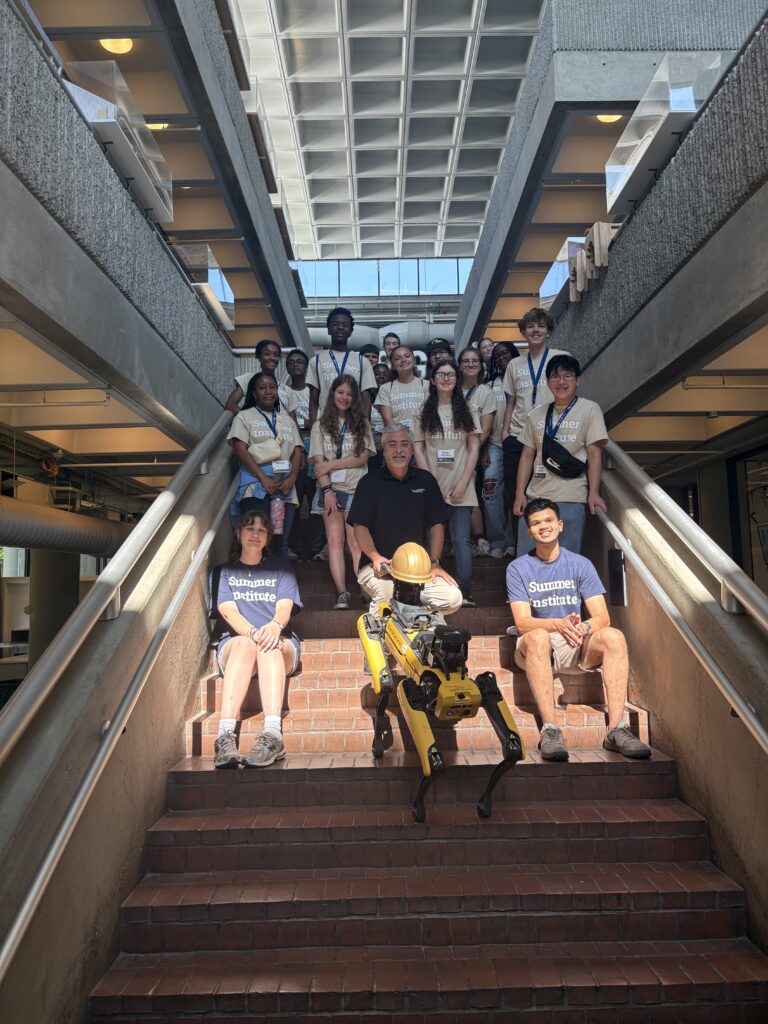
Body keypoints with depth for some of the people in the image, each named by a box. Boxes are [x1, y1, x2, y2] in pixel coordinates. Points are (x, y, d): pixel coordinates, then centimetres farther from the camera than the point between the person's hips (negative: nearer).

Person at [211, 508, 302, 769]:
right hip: (234, 643, 0)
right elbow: (228, 611, 0)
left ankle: (272, 734, -55)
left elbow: (285, 607, 1)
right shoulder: (223, 572, 20)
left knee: (270, 644, -37)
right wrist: (254, 632, -24)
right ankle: (225, 736, -53)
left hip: (282, 647, 1)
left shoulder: (281, 572, 22)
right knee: (245, 643, -38)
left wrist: (275, 625, -26)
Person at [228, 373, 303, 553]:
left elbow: (297, 451, 13)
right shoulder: (244, 417, 9)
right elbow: (241, 450, -3)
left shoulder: (287, 420, 22)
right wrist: (263, 478, -15)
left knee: (282, 540, 1)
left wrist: (292, 478, -6)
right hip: (256, 484, -4)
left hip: (285, 485, 4)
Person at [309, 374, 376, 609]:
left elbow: (362, 458, -1)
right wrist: (326, 490, -11)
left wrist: (330, 465, -7)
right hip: (331, 489, 1)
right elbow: (318, 462, 1)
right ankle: (342, 594, -6)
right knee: (335, 540, -5)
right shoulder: (321, 426, 10)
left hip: (356, 489, -1)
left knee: (356, 542, -8)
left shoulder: (361, 424, 10)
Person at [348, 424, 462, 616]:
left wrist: (434, 563, -2)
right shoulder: (369, 483, 6)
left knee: (453, 599, -19)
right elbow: (360, 526, -1)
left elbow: (436, 525, 10)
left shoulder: (426, 480, 12)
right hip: (380, 565, -3)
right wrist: (375, 557, -18)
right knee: (389, 596, -34)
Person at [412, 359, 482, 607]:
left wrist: (463, 482, -7)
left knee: (461, 540, -4)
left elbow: (474, 449, 3)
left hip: (460, 487, -1)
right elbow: (418, 448, 3)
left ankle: (465, 593, -5)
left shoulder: (467, 412, 8)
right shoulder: (424, 413, 8)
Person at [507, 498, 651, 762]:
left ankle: (616, 728, -32)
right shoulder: (518, 568, 0)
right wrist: (558, 624, -31)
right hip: (535, 647, -2)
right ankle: (550, 730, -40)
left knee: (614, 636, -27)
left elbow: (602, 616, -4)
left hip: (576, 645, 2)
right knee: (538, 636, -37)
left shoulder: (580, 564, 4)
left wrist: (584, 627, -28)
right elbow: (522, 622, -11)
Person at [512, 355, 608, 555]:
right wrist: (520, 493, 5)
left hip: (571, 499, -4)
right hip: (535, 496, 4)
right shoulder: (538, 414, 12)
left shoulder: (589, 409, 1)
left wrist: (593, 493, -11)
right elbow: (527, 455, 12)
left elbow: (594, 453, -4)